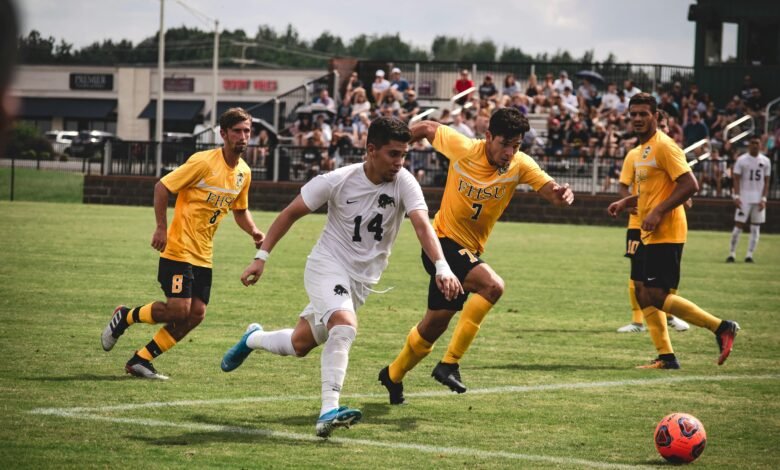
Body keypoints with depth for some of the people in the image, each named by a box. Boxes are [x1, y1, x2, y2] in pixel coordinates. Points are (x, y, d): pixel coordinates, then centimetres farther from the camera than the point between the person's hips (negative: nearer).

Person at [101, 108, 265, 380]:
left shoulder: (244, 173, 7)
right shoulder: (203, 162, -15)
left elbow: (240, 210, 22)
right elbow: (162, 187, -11)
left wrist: (253, 231, 3)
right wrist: (161, 228, -17)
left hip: (203, 255, 7)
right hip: (179, 248, -7)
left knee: (196, 314, -1)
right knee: (178, 310, -15)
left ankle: (141, 360, 10)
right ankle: (125, 317, 12)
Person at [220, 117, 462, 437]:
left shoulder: (404, 183, -14)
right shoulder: (339, 181, -16)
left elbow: (422, 224, -28)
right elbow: (291, 213, -4)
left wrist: (442, 268, -44)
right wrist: (261, 257, -7)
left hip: (362, 279, 4)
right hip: (327, 264, -4)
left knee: (300, 345, 13)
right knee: (345, 325, -31)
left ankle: (253, 339, 44)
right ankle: (329, 411, -31)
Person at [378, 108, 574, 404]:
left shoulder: (520, 165, -10)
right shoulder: (461, 147, -17)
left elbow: (550, 190, -21)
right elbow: (427, 129, -1)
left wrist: (561, 194, -43)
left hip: (470, 251, 5)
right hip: (443, 242, -5)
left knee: (435, 324, 15)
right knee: (492, 285, -29)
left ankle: (393, 375, 39)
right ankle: (449, 363, -24)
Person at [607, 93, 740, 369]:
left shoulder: (664, 146, -13)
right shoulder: (637, 153, 16)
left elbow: (690, 185, -20)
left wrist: (658, 213, -23)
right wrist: (625, 203, 12)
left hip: (666, 234, -10)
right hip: (648, 235, 10)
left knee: (657, 296, -12)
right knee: (642, 291, 8)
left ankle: (721, 327, -4)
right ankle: (666, 357, 12)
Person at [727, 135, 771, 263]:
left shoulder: (765, 161, 5)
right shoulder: (742, 160, -1)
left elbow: (766, 182, 6)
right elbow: (736, 180, -1)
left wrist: (763, 199, -4)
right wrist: (736, 197, -12)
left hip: (759, 199, 2)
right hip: (744, 198, -2)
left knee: (755, 228, 2)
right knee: (738, 226, -5)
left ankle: (749, 255, 6)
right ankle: (732, 253, 1)